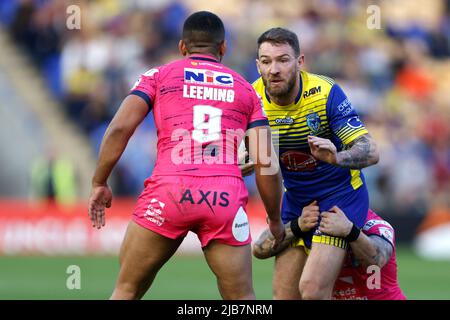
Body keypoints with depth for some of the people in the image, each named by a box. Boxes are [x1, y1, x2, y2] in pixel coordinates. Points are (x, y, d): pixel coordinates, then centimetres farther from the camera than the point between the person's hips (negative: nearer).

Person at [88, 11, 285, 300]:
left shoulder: (159, 76, 16)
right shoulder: (246, 90, 20)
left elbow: (120, 128, 3)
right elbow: (267, 163, 12)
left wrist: (100, 184, 12)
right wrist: (275, 222, 22)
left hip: (169, 190, -1)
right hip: (227, 198, 1)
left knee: (128, 289, 12)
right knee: (242, 300, 9)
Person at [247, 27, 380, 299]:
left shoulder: (325, 93, -23)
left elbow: (370, 152, -26)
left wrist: (337, 157, -47)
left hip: (340, 193, -5)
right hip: (295, 198, 5)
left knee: (312, 289, -19)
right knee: (283, 293, 2)